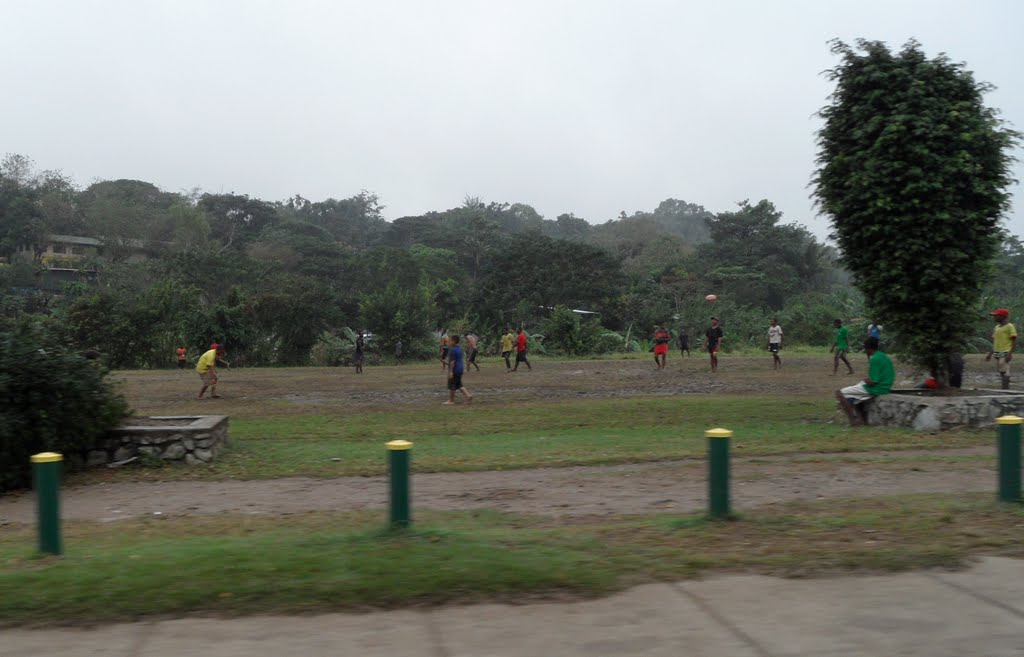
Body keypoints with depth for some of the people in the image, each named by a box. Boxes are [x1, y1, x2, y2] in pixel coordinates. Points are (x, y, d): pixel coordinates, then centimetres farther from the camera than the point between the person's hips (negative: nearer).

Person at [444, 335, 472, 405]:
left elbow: (452, 361, -20)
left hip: (454, 370, -9)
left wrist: (451, 371, -19)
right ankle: (468, 395, 4)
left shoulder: (453, 350, -17)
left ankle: (451, 400, 9)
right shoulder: (460, 349, 11)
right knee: (459, 385, 15)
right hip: (460, 369, 9)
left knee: (452, 386, 1)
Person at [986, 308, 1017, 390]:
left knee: (1005, 372, -14)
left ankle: (1005, 390, -16)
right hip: (997, 354, 8)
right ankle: (1004, 390, 13)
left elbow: (1014, 341, -10)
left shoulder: (1009, 326, -6)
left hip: (1005, 354, -8)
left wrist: (1010, 354, -19)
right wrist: (990, 354, 18)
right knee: (1001, 373, 9)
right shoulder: (997, 327, 17)